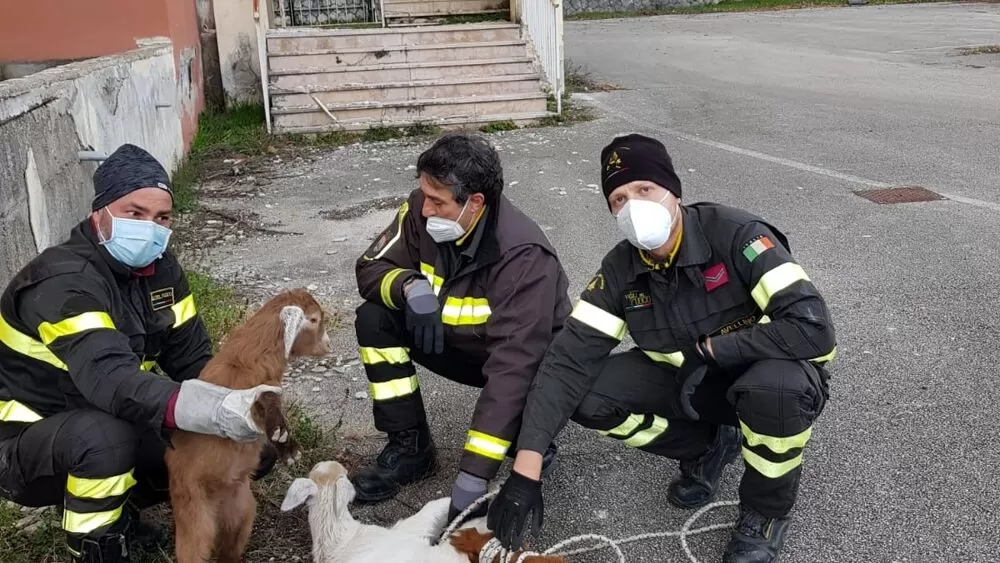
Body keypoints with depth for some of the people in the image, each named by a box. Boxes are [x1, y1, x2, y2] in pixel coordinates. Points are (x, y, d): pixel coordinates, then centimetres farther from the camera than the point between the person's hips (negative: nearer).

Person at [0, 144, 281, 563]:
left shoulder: (159, 268, -3)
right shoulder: (64, 280, -27)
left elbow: (192, 358, -2)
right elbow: (111, 378, -43)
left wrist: (244, 408, -21)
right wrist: (220, 411, -57)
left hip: (108, 432, 7)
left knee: (247, 447, -4)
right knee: (105, 432, -40)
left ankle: (120, 506, 13)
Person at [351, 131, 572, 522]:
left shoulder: (522, 256, -36)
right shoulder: (422, 210, -18)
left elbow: (512, 365, -42)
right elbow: (370, 268, -7)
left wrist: (472, 481, -45)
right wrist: (412, 287, -33)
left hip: (530, 360, -6)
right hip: (462, 340, 6)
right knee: (374, 319, -13)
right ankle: (410, 448, -1)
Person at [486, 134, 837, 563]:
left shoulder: (736, 235, -27)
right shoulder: (621, 268, -11)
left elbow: (813, 327, -35)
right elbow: (570, 359, -18)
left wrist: (709, 349, -25)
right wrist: (525, 471, -26)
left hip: (766, 378, -4)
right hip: (687, 379, 5)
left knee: (777, 385, -39)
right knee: (588, 396, -15)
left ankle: (767, 510, -7)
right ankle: (707, 447, 10)